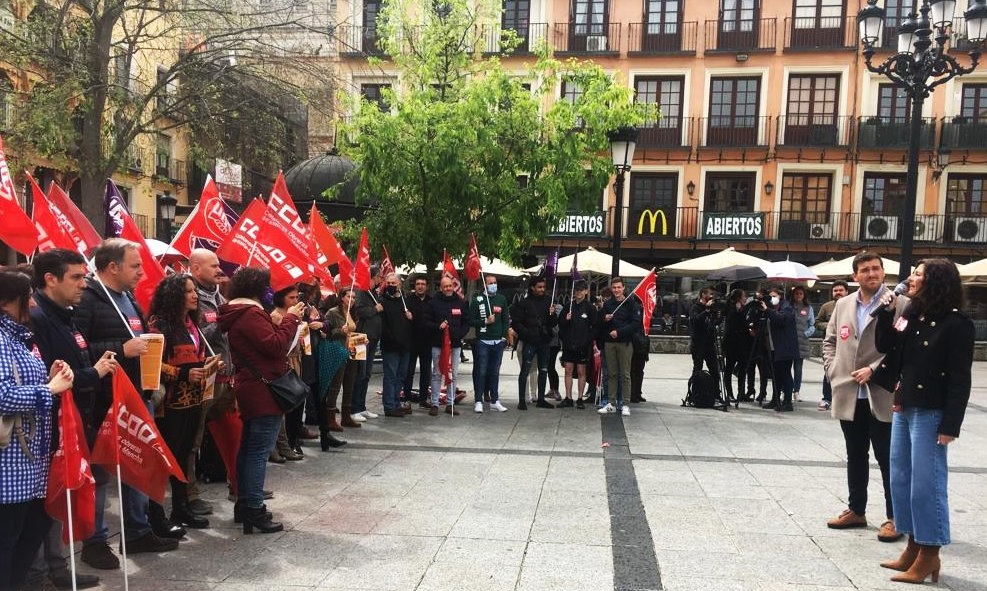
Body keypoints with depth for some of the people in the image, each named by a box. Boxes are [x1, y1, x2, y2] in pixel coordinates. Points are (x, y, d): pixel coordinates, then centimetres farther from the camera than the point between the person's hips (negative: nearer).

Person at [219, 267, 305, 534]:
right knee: (259, 450, -8)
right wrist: (291, 318, -13)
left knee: (248, 448, 16)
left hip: (250, 389, 11)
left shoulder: (238, 313, 16)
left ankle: (244, 504, 25)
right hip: (263, 391, -11)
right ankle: (254, 510, -4)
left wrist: (286, 321, 7)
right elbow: (276, 346, -22)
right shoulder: (251, 313, -17)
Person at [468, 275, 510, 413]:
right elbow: (471, 321, -3)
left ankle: (494, 401, 16)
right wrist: (485, 321, -14)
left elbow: (506, 319, 14)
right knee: (481, 372, -1)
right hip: (482, 341, -4)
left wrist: (504, 336, 5)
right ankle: (478, 401, 5)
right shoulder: (477, 300, -1)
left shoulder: (502, 299, 11)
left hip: (498, 342, 4)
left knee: (495, 372, 10)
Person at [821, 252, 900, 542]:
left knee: (888, 460, 4)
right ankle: (856, 510, 29)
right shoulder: (843, 304, 11)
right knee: (855, 457, 16)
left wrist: (874, 369, -17)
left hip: (881, 396, -5)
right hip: (849, 395, 5)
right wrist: (832, 369, 5)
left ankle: (894, 518, 17)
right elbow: (830, 340, 17)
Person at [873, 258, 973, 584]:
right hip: (903, 408, 8)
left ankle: (929, 555, 12)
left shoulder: (955, 324, -12)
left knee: (926, 483, 0)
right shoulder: (911, 315, 9)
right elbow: (885, 346, 13)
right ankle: (913, 547, 26)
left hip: (930, 413, -8)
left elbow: (960, 378, -14)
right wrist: (886, 313, 1)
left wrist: (950, 425, -17)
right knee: (901, 479, 14)